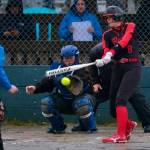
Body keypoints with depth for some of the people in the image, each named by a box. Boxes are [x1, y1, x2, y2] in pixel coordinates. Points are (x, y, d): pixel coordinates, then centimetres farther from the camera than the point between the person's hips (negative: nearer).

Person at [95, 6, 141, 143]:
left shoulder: (130, 27, -2)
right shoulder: (107, 35, 9)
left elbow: (123, 42, -19)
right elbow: (106, 51, -6)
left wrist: (110, 54, -34)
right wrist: (103, 60, -29)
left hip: (132, 67, -6)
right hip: (117, 69, 6)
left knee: (120, 100, -22)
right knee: (113, 109, 4)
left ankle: (120, 135, -22)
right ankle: (129, 124, 33)